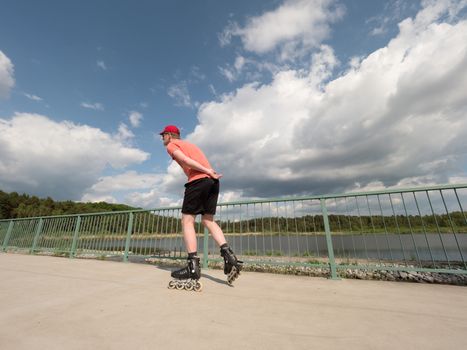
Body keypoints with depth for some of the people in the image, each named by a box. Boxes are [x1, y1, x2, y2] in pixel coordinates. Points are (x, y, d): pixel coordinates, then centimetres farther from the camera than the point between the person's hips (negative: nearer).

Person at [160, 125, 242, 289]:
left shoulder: (171, 145, 12)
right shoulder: (190, 144, 35)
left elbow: (185, 160, -7)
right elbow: (202, 163, 20)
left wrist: (208, 172, -11)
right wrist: (211, 173, 7)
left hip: (198, 180, -7)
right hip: (213, 181, 7)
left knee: (187, 221, 0)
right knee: (208, 220, 10)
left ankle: (193, 266, -3)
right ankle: (229, 257, -1)